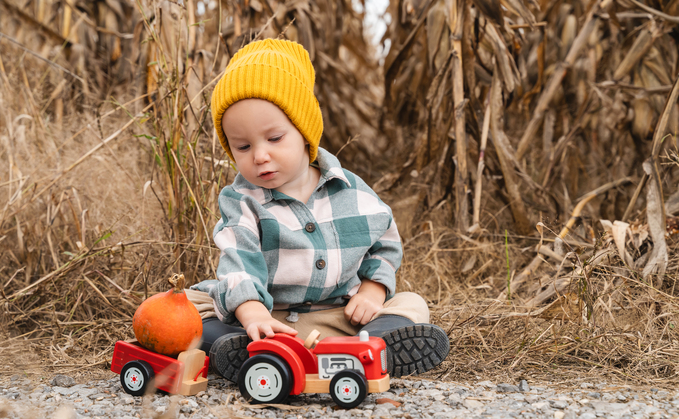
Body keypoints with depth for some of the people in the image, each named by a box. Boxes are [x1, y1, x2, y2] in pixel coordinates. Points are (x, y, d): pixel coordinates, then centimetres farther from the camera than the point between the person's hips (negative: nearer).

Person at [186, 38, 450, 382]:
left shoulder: (352, 193, 2)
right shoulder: (241, 201, -6)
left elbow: (384, 244, 16)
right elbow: (238, 263, -22)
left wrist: (372, 291, -2)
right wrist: (253, 314, -41)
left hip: (338, 315, 2)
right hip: (266, 312, -2)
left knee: (410, 305, -14)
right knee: (188, 302, -20)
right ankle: (243, 346, -47)